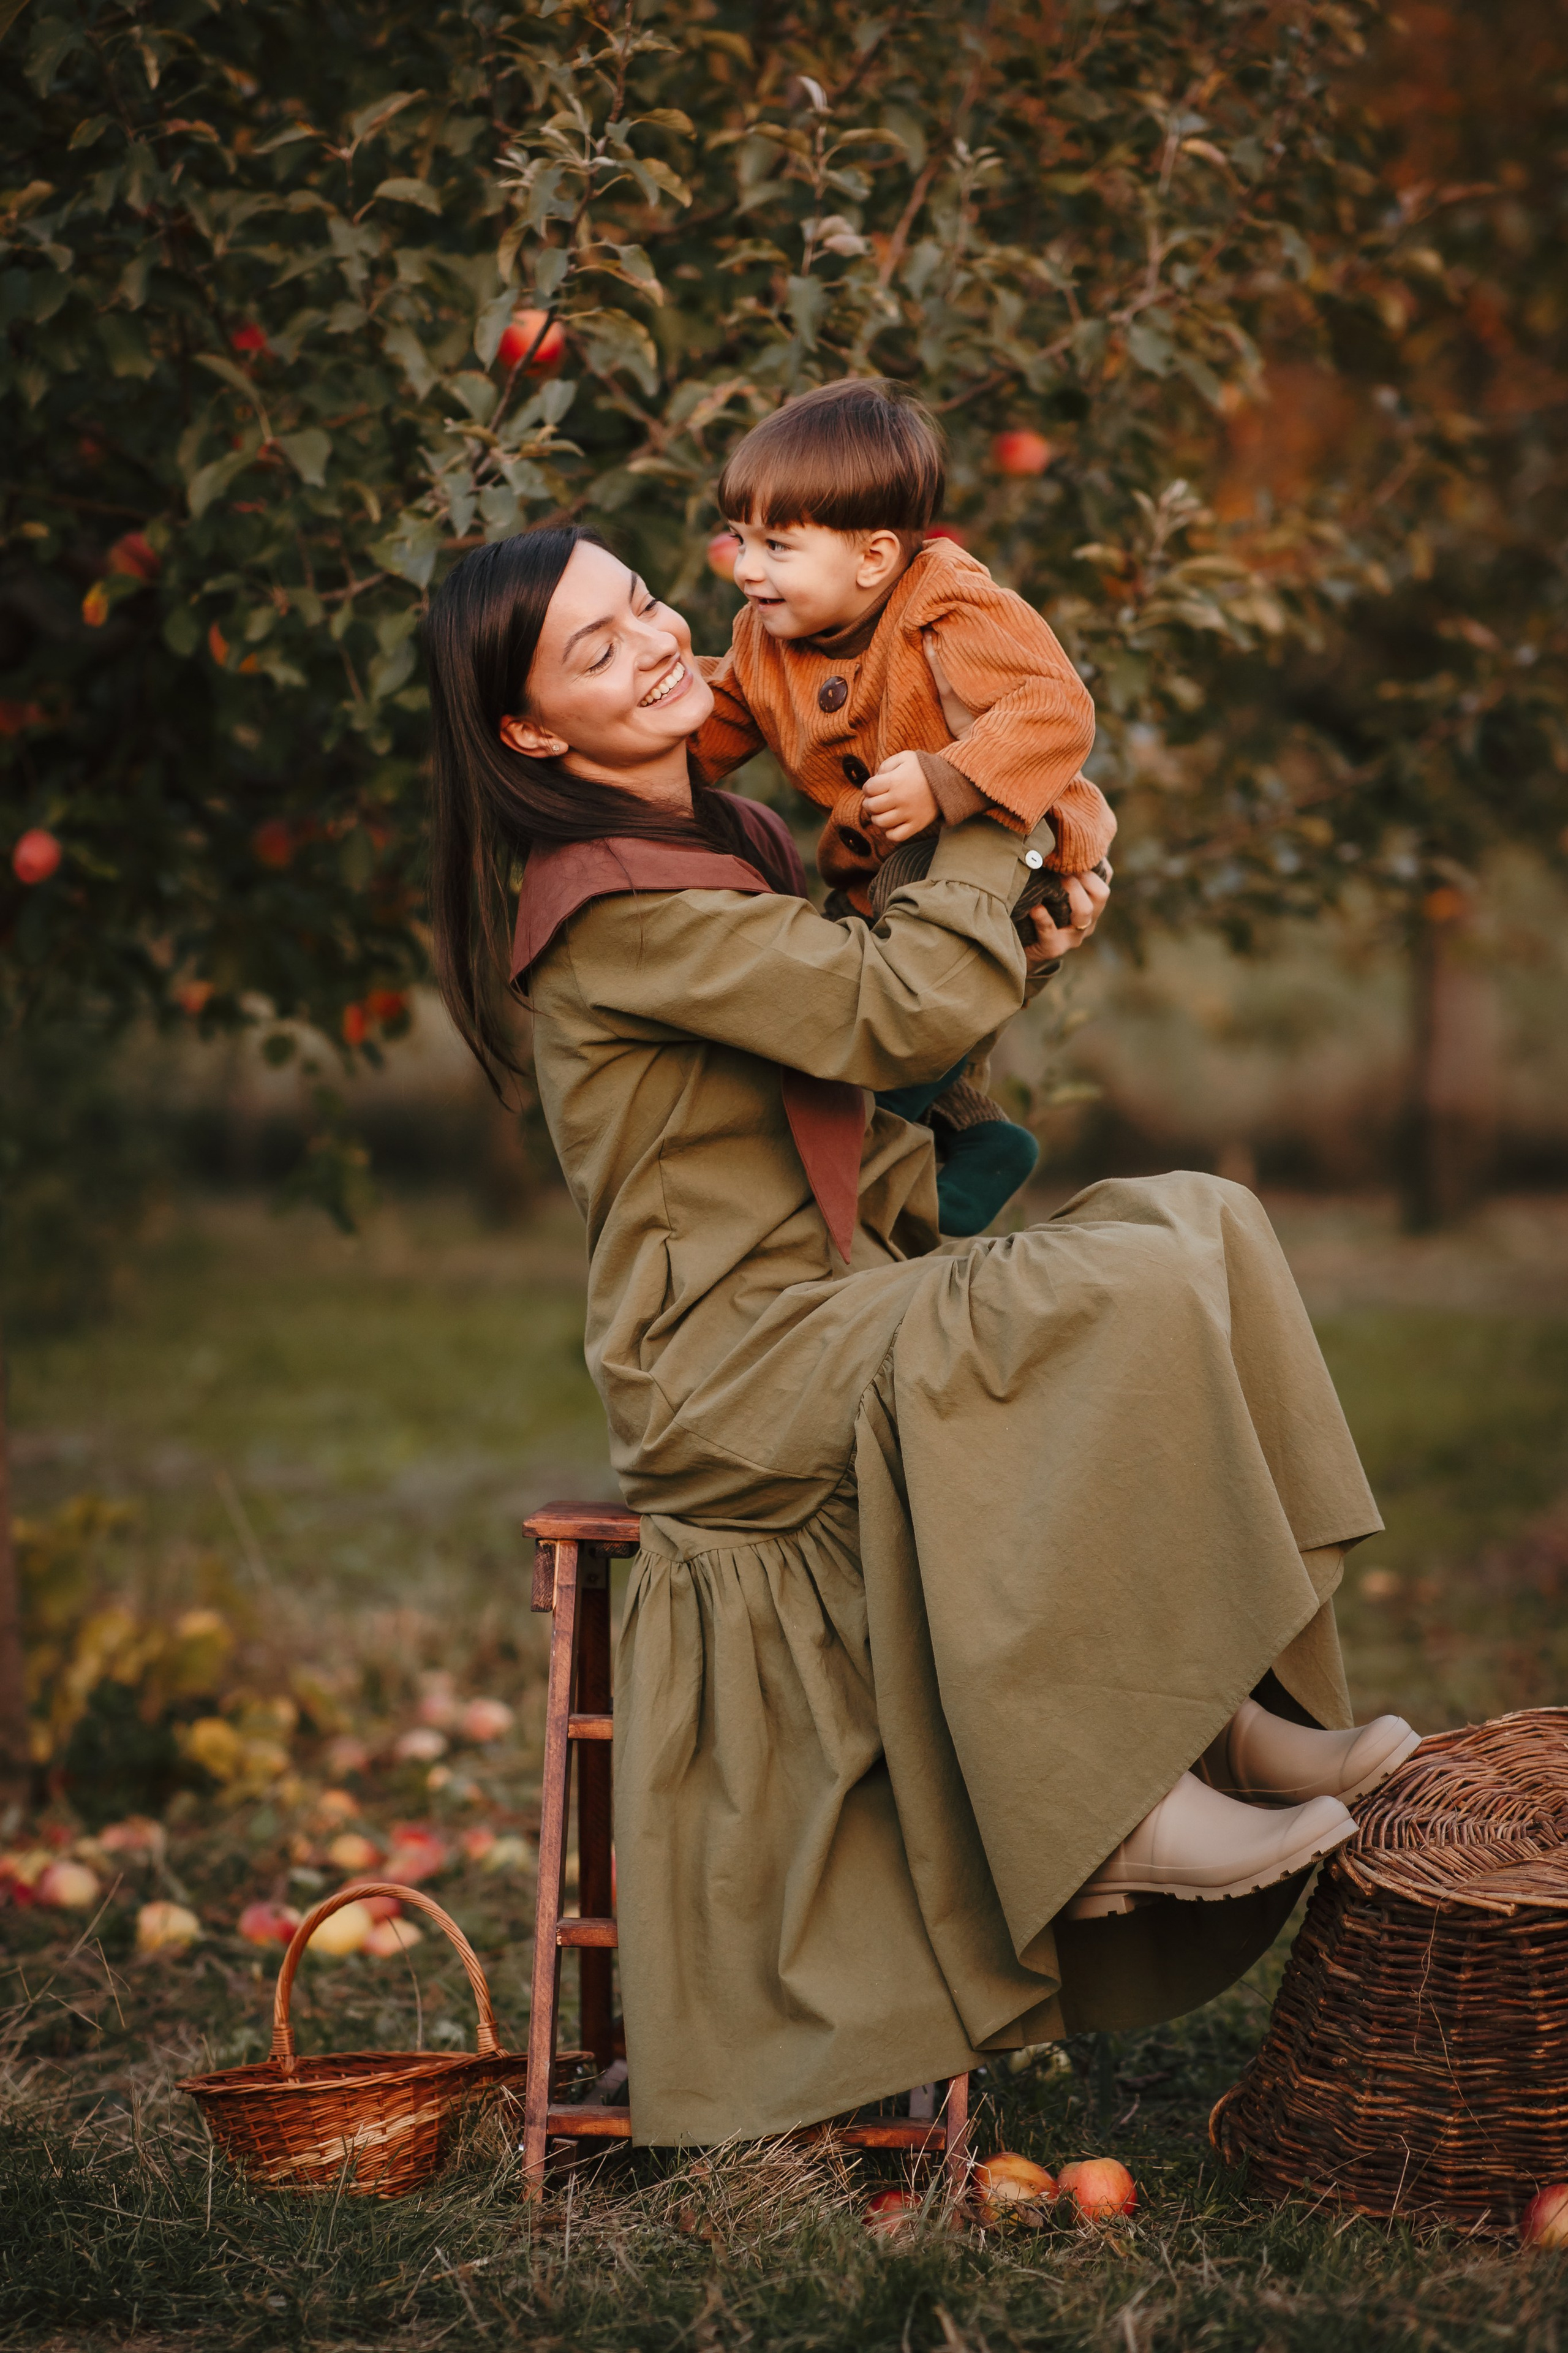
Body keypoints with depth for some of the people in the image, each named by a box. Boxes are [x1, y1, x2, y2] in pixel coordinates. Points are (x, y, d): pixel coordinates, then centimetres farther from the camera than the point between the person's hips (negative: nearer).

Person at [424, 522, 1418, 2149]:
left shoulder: (729, 841, 15)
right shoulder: (610, 907, -16)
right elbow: (896, 1012, -19)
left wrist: (1019, 943, 3)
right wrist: (995, 812, -5)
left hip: (837, 1313, 9)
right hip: (724, 1371, -9)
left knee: (1199, 1223, -2)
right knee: (1131, 1306, -26)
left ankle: (1237, 1713, -7)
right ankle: (1114, 1803, -22)